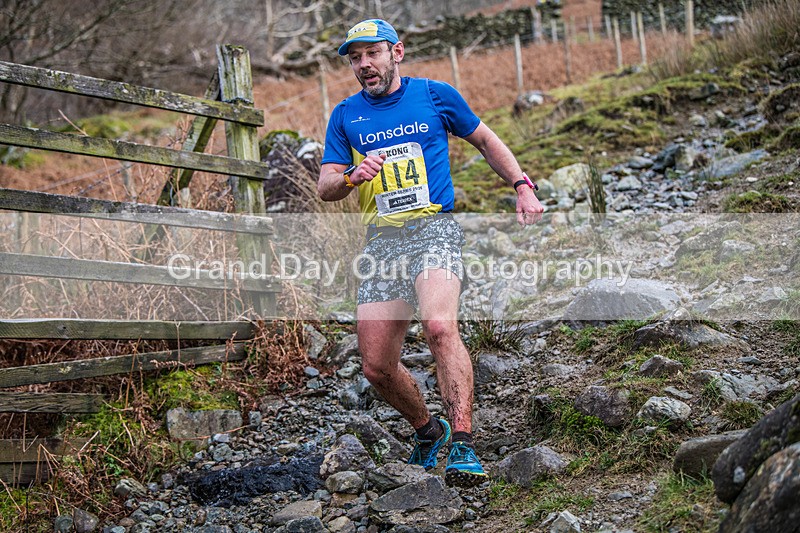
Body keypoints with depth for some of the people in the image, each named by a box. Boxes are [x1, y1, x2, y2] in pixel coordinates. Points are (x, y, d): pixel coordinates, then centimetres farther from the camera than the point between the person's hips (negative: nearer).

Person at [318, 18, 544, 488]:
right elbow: (325, 188, 9)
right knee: (377, 366, -1)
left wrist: (523, 186, 10)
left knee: (440, 326, -31)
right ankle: (427, 431, 27)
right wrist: (354, 176, -13)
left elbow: (485, 140, 21)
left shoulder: (435, 95, 9)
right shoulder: (345, 116, 13)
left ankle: (463, 445, -29)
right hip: (381, 242, 4)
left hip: (433, 227, -3)